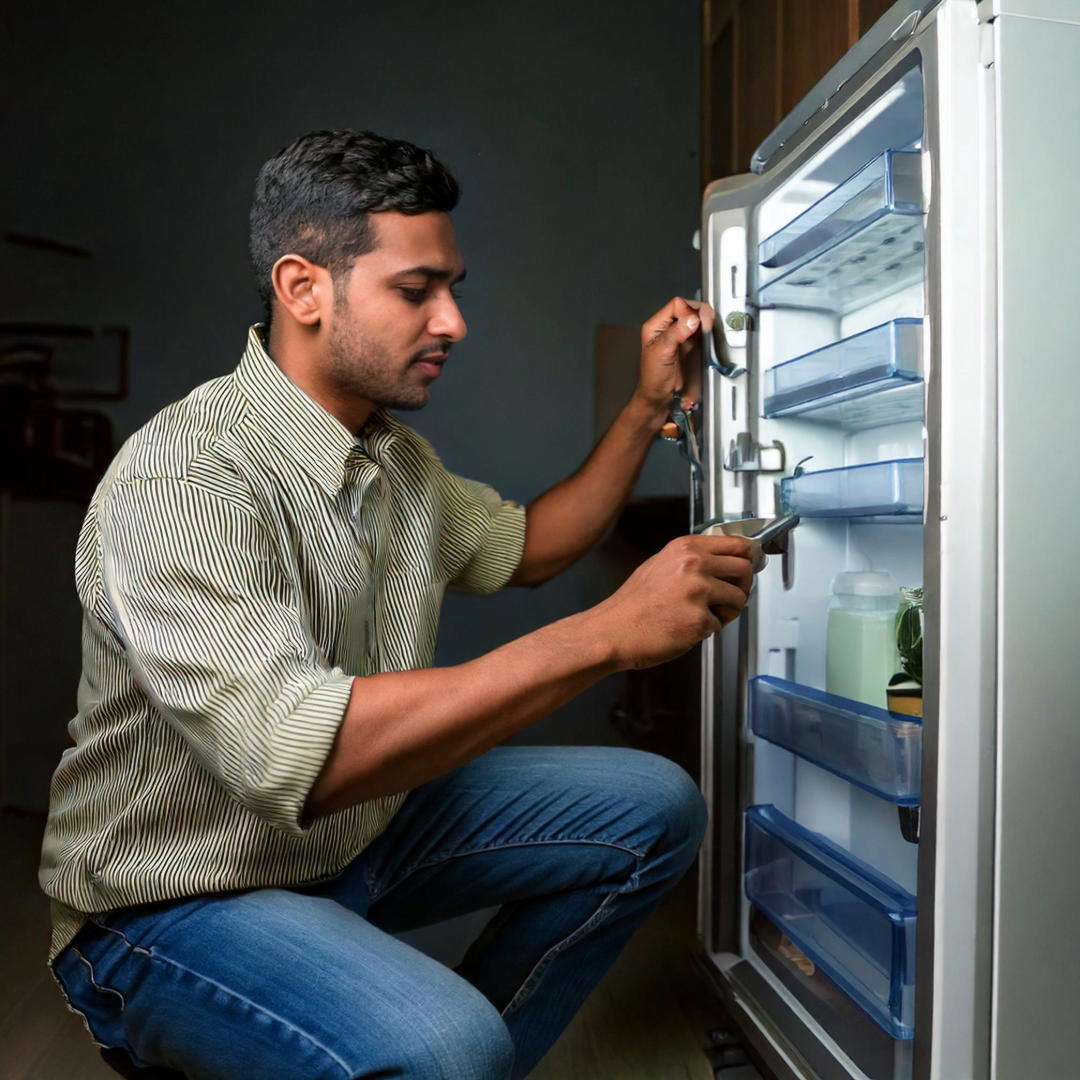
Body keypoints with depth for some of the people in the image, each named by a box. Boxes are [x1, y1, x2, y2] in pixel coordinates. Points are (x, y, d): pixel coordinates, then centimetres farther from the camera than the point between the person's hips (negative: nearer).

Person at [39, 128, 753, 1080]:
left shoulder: (398, 457, 2)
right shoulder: (180, 479, -26)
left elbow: (525, 546, 17)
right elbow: (301, 757, -38)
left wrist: (651, 407, 7)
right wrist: (608, 633, -36)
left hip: (358, 827, 8)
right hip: (174, 904, -8)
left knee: (653, 808, 2)